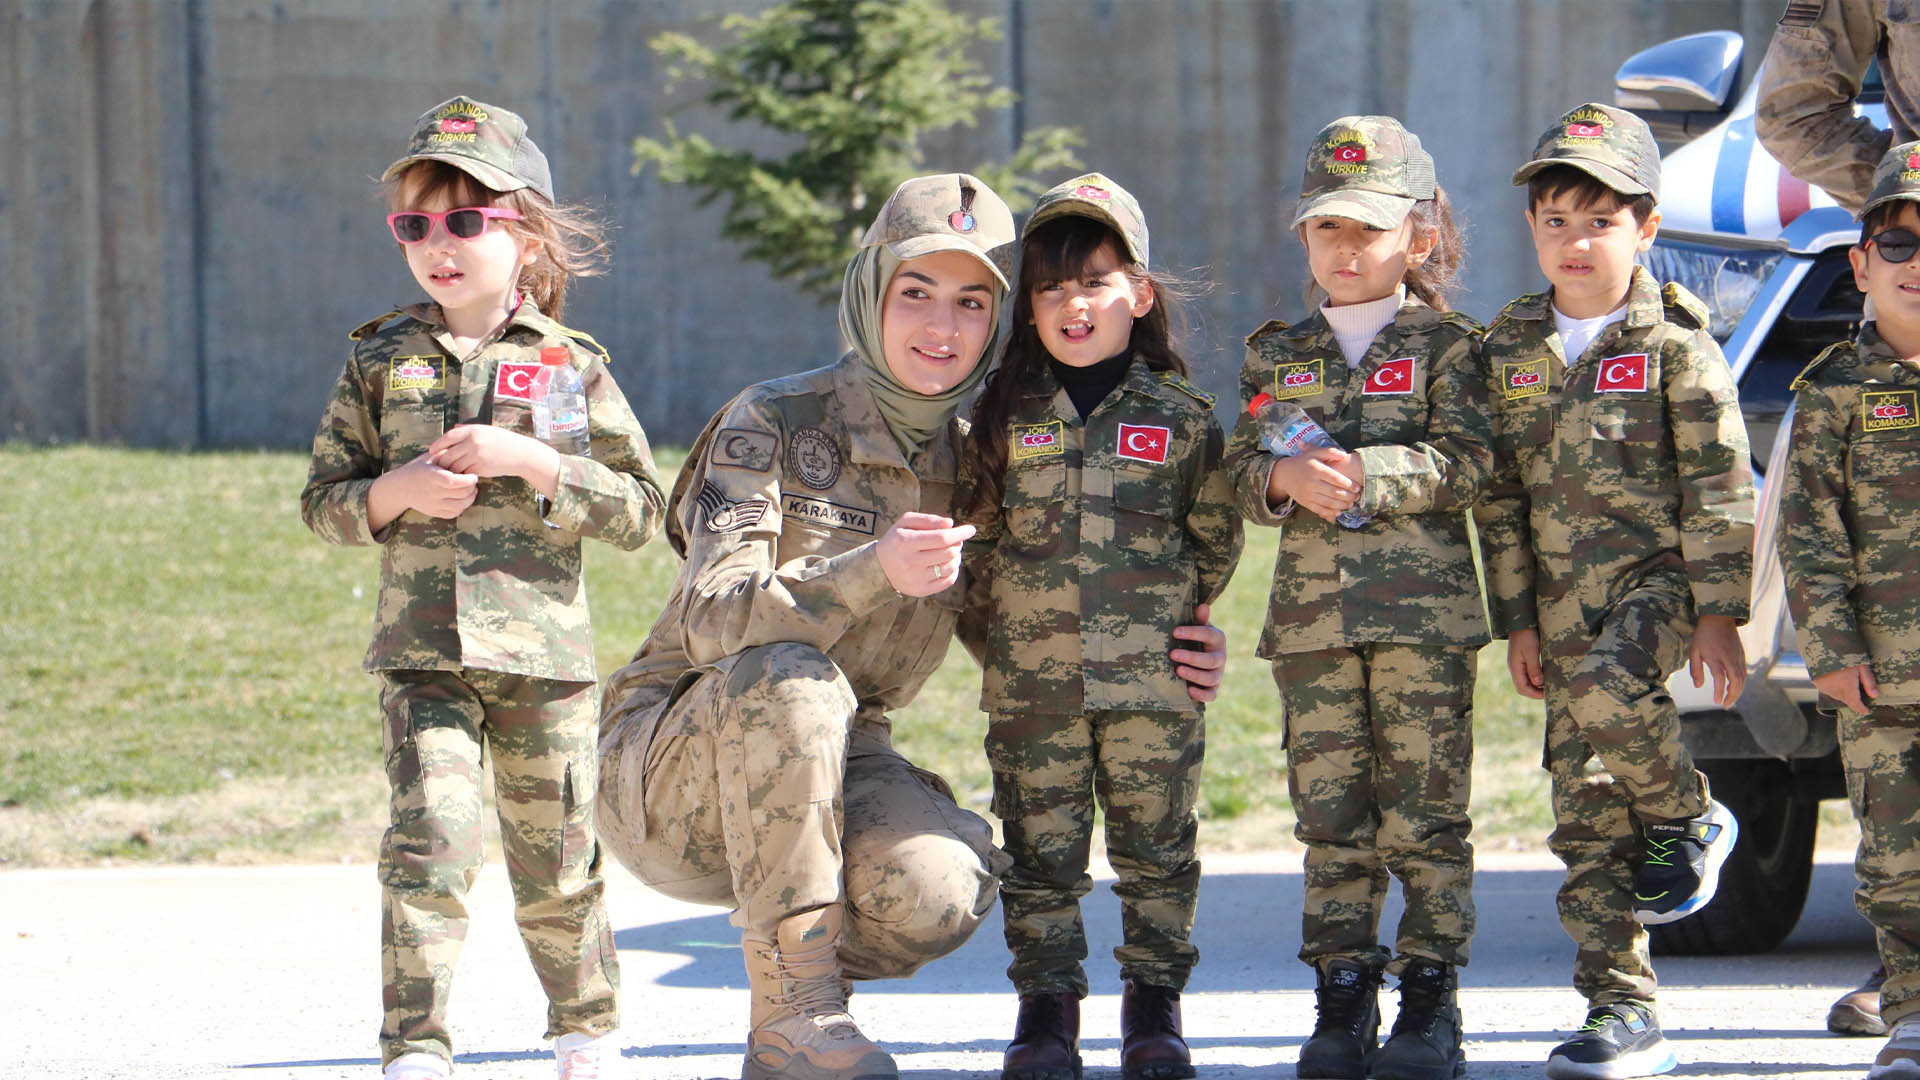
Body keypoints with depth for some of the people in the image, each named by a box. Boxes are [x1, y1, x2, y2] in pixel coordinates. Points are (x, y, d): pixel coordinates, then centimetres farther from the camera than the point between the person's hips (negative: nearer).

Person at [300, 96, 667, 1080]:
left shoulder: (570, 368, 3)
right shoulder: (381, 362, 8)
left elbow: (640, 509, -1)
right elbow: (321, 501, 11)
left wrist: (533, 463, -13)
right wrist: (397, 492, -9)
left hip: (542, 648, 0)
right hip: (422, 654, 0)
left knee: (555, 861, 8)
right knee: (432, 833, -17)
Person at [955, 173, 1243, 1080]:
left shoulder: (1181, 417, 3)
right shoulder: (1005, 418, 5)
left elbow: (1216, 534, 11)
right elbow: (975, 529, 13)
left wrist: (1180, 607, 8)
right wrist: (1022, 605, 8)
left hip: (1153, 674, -1)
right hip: (1032, 678, 1)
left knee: (1156, 844, 4)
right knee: (1040, 848, 3)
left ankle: (1154, 1004, 15)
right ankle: (1046, 1005, 12)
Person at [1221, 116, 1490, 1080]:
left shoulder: (1445, 346, 4)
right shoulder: (1278, 356, 16)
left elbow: (1466, 460, -7)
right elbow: (1241, 474, 11)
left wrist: (1366, 475, -19)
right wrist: (1283, 478, -12)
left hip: (1424, 609, -3)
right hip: (1312, 612, 3)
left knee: (1424, 815, -4)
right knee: (1332, 817, 3)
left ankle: (1431, 1000, 2)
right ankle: (1342, 999, 7)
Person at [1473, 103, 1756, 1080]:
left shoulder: (1675, 343, -4)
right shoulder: (1510, 349, 7)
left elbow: (1718, 487, -5)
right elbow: (1501, 496, 11)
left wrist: (1718, 613, -10)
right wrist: (1517, 621, 7)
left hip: (1660, 573, -5)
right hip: (1565, 596, 5)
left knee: (1608, 690, -35)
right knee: (1586, 816, 1)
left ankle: (1687, 824, -7)